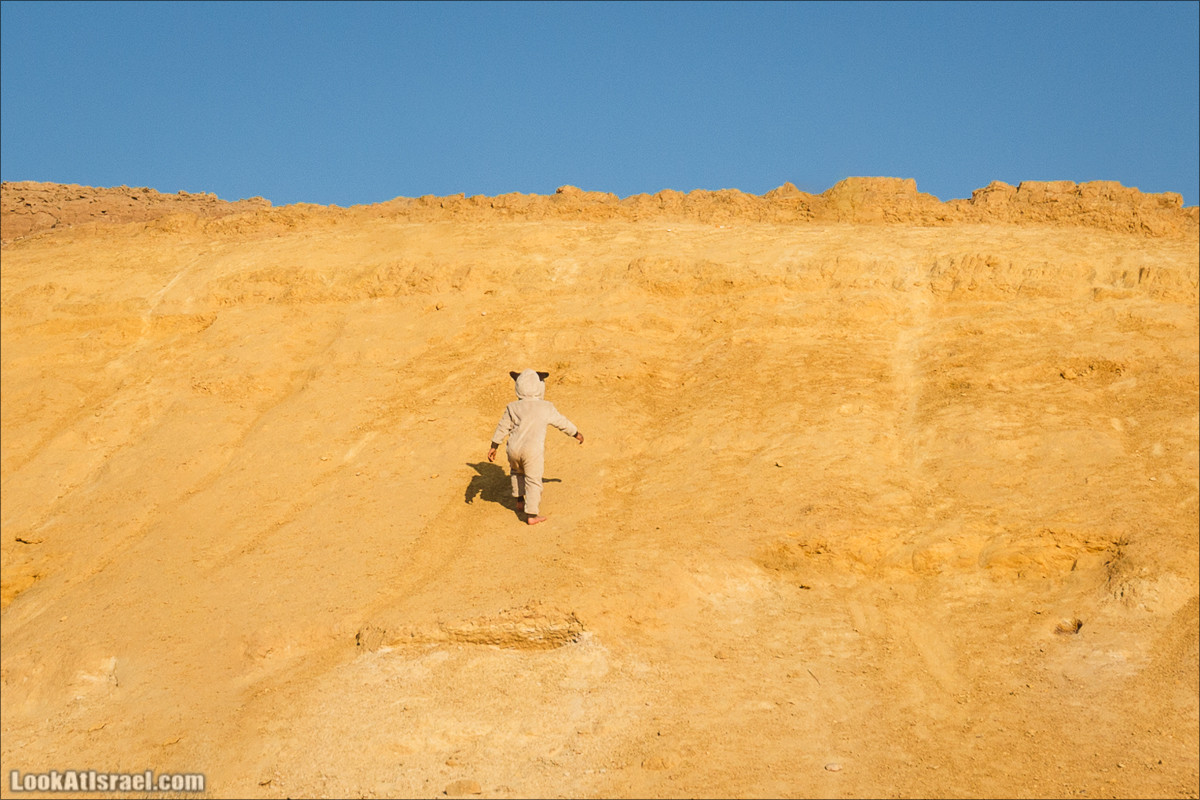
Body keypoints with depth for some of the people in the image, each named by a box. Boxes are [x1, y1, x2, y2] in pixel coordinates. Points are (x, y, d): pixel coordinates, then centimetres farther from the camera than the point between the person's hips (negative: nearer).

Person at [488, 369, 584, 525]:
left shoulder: (513, 408, 2)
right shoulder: (546, 408, -1)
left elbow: (502, 428, 7)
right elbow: (563, 423, 13)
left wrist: (494, 447, 16)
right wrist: (576, 433, 29)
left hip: (514, 449, 3)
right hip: (533, 450, -3)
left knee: (517, 472, 30)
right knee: (533, 481, 4)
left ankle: (519, 501, 35)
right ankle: (532, 515, 3)